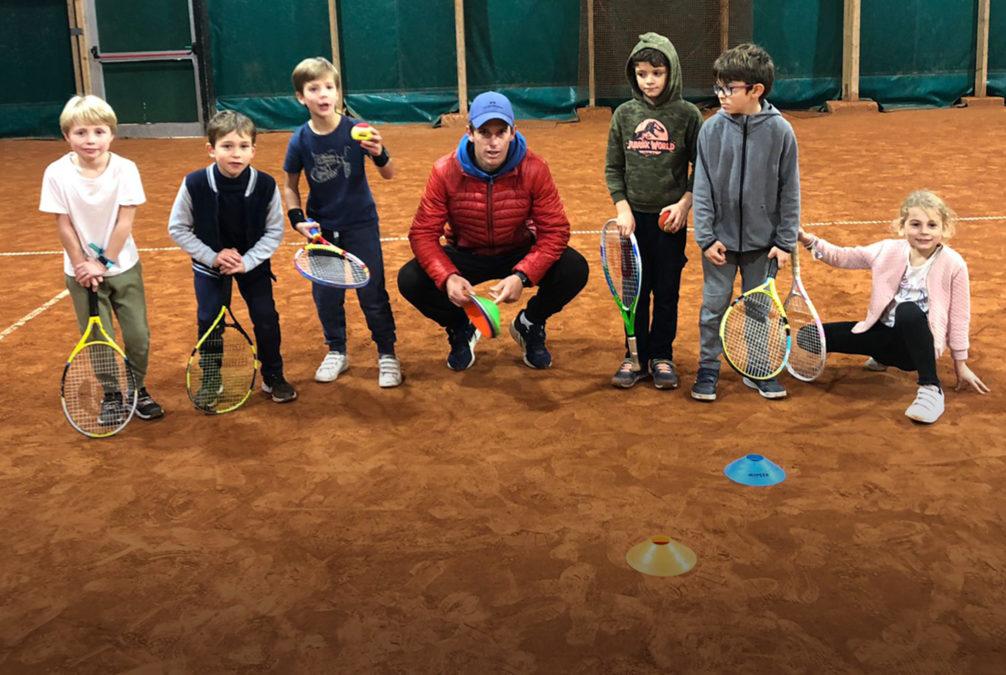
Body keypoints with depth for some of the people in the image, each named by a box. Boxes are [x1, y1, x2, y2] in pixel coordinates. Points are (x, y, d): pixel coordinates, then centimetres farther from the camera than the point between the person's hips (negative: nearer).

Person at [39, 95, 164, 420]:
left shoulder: (125, 169, -13)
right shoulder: (57, 173, -13)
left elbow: (124, 222, -13)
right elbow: (64, 225, -8)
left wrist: (104, 263, -14)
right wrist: (82, 264, -10)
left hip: (123, 267, 1)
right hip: (82, 271, 0)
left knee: (138, 336, 5)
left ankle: (137, 389, 27)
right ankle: (111, 395, 25)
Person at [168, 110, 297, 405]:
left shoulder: (265, 185, -22)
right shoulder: (194, 184, -23)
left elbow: (274, 231, -10)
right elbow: (177, 228, -9)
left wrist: (247, 261, -20)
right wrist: (212, 257, -18)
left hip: (253, 262, 0)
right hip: (210, 263, 0)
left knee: (266, 318, 1)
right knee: (209, 321, 1)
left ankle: (273, 377, 21)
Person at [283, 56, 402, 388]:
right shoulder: (300, 140, -10)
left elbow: (389, 174, -11)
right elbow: (290, 185, 4)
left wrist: (379, 154, -32)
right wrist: (297, 219, -10)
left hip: (361, 224, -2)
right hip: (322, 228, 2)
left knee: (372, 292, 1)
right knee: (326, 294, 10)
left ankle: (387, 354, 16)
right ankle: (336, 352, 29)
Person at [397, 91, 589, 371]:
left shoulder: (534, 169, -21)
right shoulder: (445, 171, -20)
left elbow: (555, 231, -21)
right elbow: (423, 233, -19)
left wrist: (522, 276, -37)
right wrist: (448, 277, -38)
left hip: (520, 253, 0)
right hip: (466, 255, 0)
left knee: (574, 269, -27)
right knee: (410, 280, -25)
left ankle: (529, 324, 6)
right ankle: (461, 329, 8)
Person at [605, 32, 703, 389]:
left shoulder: (688, 115, -4)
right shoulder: (624, 114, 1)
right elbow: (613, 167, 5)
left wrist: (685, 203, -10)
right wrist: (622, 208, -5)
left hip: (670, 218, -1)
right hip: (635, 217, 2)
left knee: (667, 292, 7)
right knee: (635, 290, 7)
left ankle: (661, 356, 19)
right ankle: (635, 357, 18)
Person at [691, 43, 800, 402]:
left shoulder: (780, 131, -9)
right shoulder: (712, 129, -7)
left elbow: (790, 191, -3)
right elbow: (702, 187, -4)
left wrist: (785, 241, -5)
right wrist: (706, 236, -8)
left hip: (762, 240, 0)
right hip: (721, 238, 0)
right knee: (714, 306, 8)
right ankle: (708, 370, 22)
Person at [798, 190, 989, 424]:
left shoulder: (953, 264, -11)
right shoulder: (889, 251, -2)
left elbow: (958, 317, -5)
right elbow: (842, 256, 6)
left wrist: (961, 365, 1)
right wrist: (810, 241, -11)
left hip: (920, 341, -5)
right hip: (886, 335, 5)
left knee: (908, 310, -41)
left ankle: (931, 390, -26)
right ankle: (884, 358, 16)